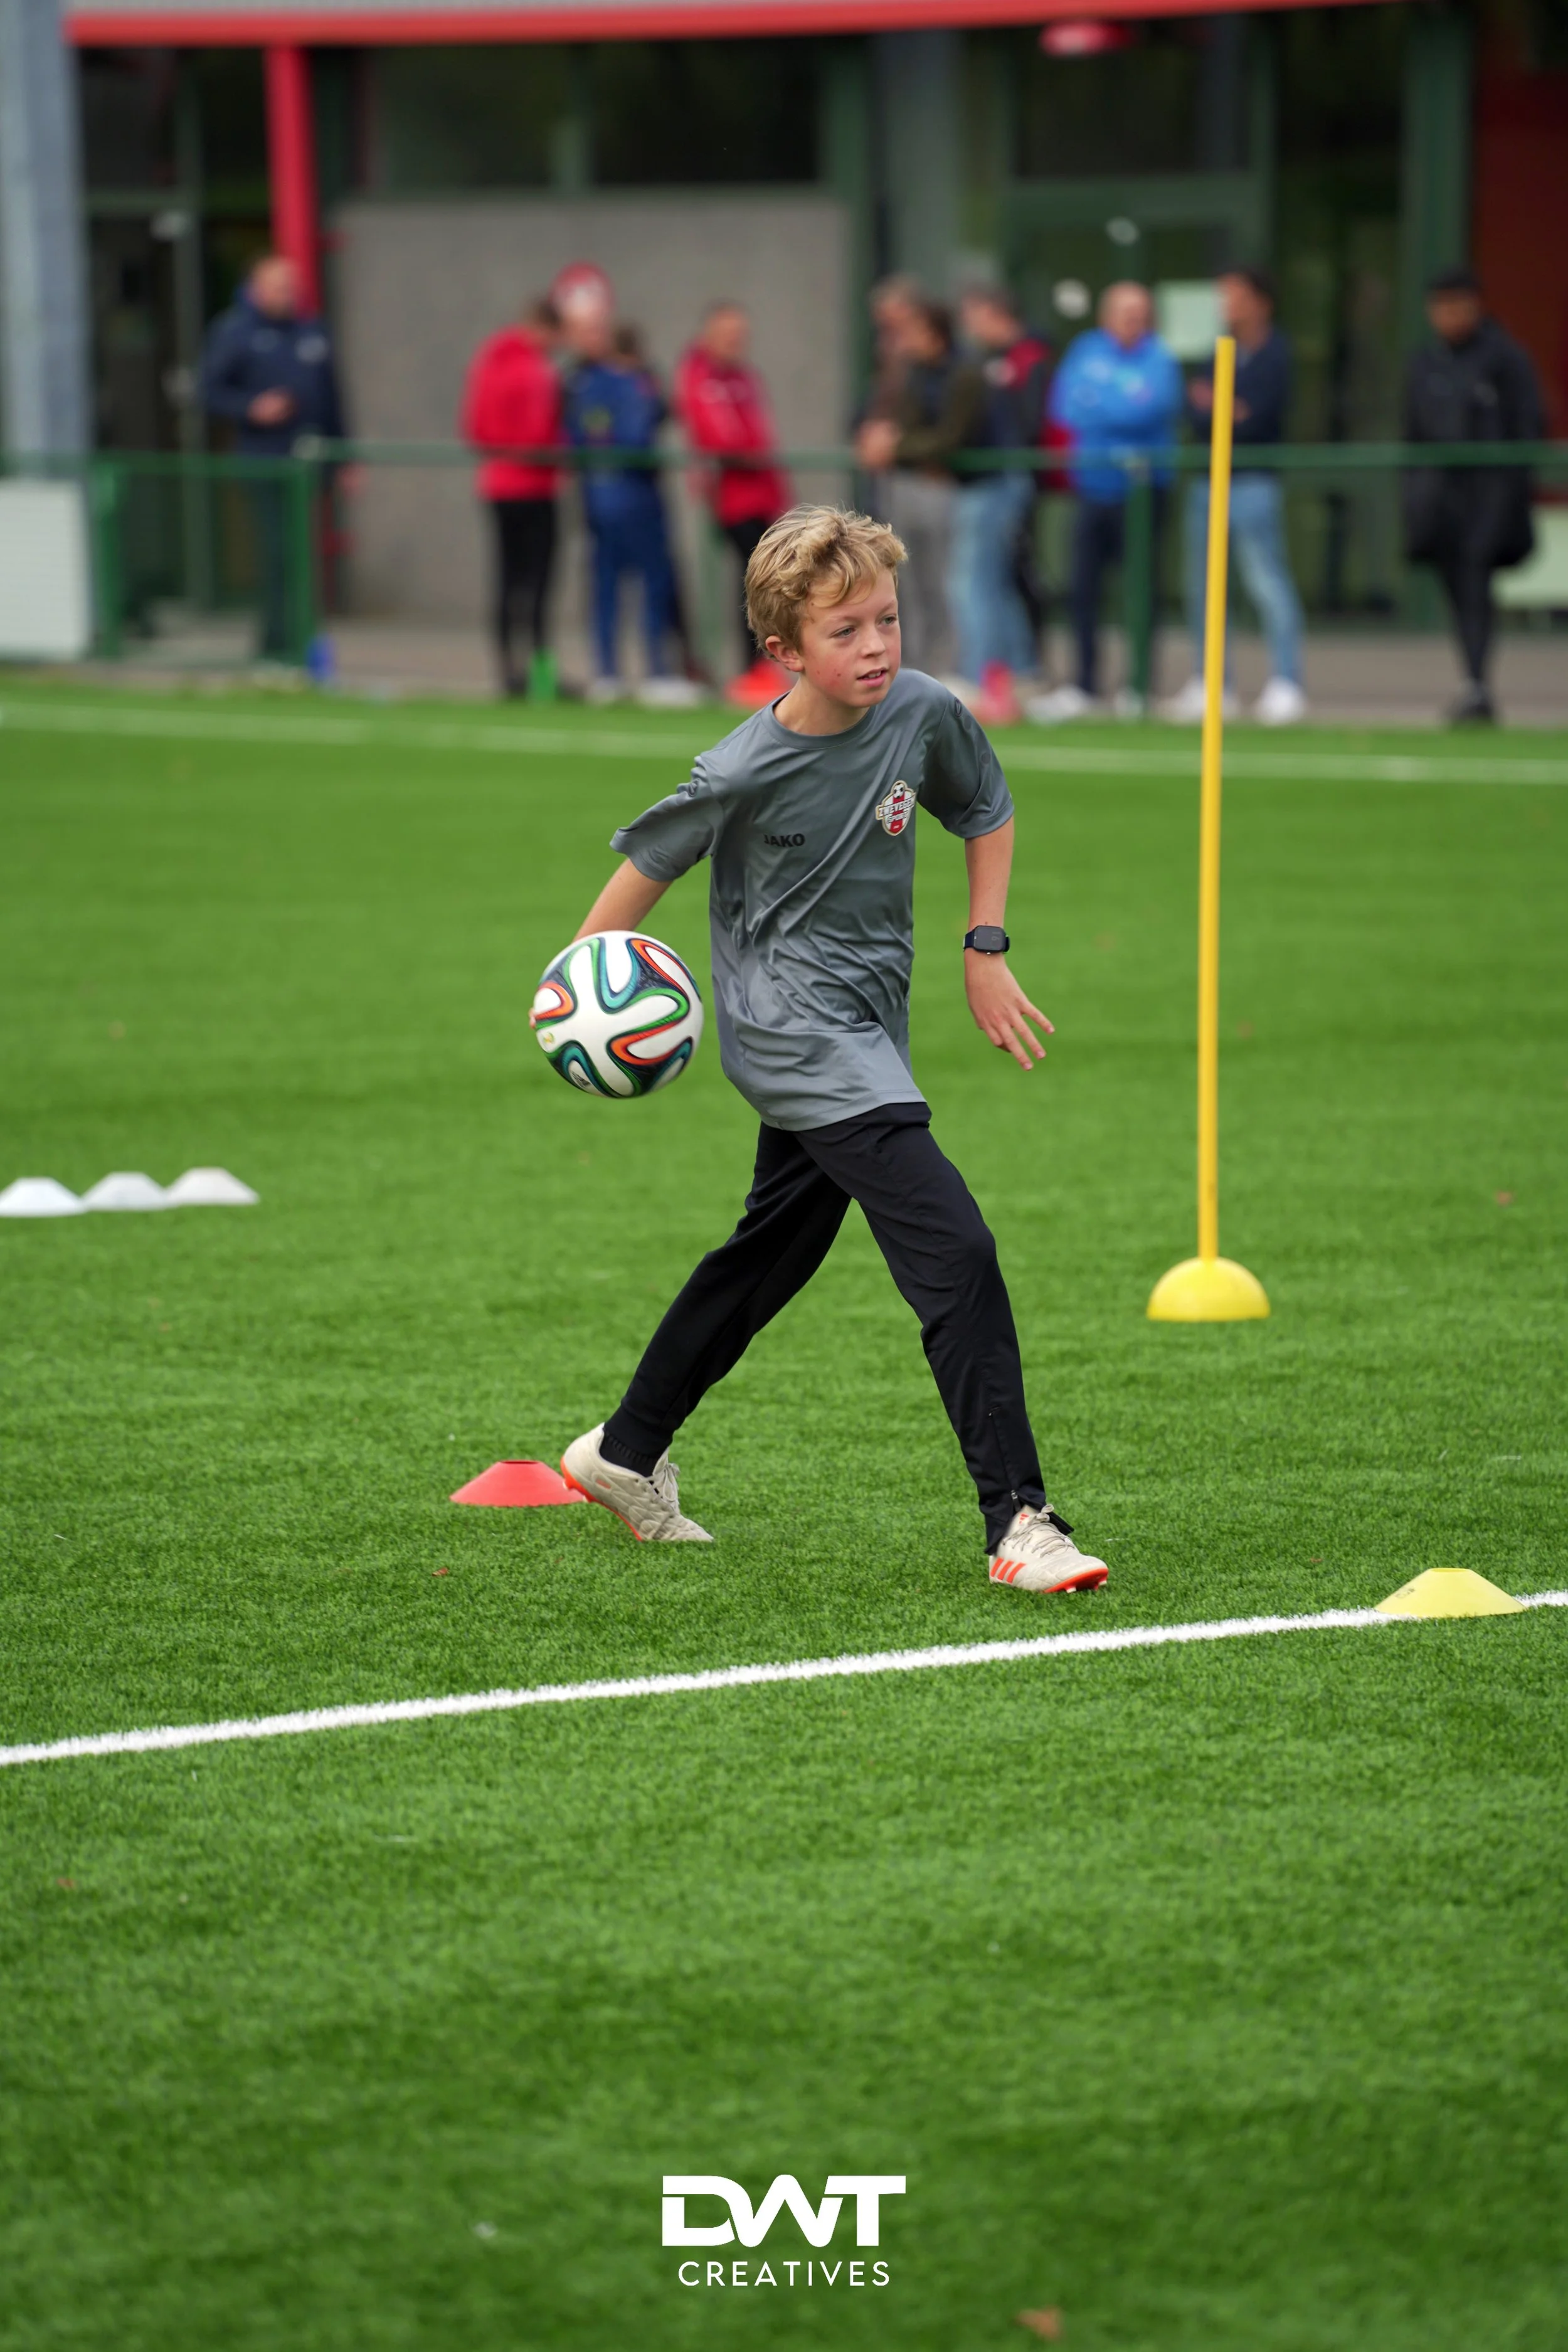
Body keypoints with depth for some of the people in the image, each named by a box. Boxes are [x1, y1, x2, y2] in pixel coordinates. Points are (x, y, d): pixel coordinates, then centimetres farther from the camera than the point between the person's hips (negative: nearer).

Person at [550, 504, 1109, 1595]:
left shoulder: (925, 715, -5)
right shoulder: (745, 774, -18)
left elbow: (989, 813, 13)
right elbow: (652, 861, -2)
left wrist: (986, 950, 6)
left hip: (866, 1027, 7)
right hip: (791, 1026, -7)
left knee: (772, 1253, 21)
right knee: (955, 1250, -19)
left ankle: (626, 1455, 39)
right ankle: (1019, 1524, -20)